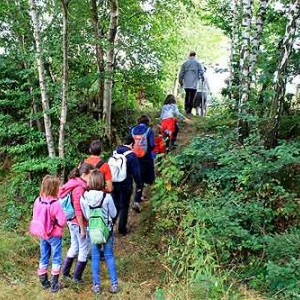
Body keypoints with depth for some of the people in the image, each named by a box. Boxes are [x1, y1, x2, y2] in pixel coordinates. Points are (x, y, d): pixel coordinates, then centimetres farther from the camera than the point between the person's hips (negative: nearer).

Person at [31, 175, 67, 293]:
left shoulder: (38, 201, -7)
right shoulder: (55, 203, -25)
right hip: (55, 235, -5)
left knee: (43, 258, 17)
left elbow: (35, 217, 3)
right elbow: (62, 221, -23)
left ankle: (44, 282, 29)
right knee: (56, 259, 9)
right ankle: (54, 284, 15)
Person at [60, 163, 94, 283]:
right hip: (79, 223, -9)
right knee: (84, 250, 8)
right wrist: (82, 229, -18)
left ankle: (65, 272, 35)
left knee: (74, 247, 23)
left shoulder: (74, 183, 5)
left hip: (72, 222, 9)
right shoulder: (79, 188, -24)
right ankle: (77, 277, 21)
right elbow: (78, 211, -24)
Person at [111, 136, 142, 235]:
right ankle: (122, 229, 14)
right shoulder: (131, 155, -13)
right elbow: (136, 172, -12)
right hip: (125, 185, -4)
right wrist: (139, 185, 0)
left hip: (113, 184, 5)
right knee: (124, 207, 7)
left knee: (115, 205, 17)